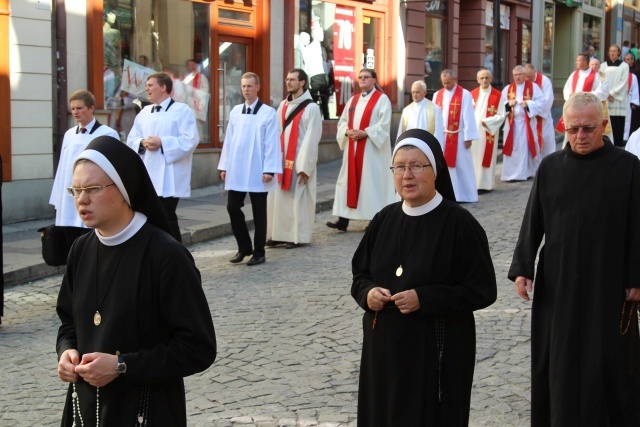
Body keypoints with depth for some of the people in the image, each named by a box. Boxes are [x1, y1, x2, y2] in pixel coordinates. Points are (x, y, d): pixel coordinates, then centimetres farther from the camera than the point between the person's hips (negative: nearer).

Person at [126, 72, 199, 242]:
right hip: (148, 176, 6)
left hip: (169, 178, -6)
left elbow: (190, 140, -14)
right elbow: (131, 140, 15)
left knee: (168, 218, -4)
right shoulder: (144, 112, 15)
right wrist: (143, 143, -7)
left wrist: (162, 143, -19)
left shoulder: (182, 110, -5)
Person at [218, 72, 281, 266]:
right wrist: (224, 166, 8)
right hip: (236, 170, 4)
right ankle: (244, 247, 18)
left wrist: (269, 169, -14)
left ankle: (259, 252, 13)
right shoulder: (235, 111, 8)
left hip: (257, 171, -4)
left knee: (258, 213, 4)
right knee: (233, 208, 3)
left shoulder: (268, 112, -5)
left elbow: (272, 143, -9)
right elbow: (228, 140, 11)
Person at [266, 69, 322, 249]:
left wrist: (305, 167, -15)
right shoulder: (283, 105, 11)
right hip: (281, 159, 6)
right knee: (278, 198, 7)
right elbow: (277, 133, 9)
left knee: (297, 199, 0)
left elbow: (311, 139, -11)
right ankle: (280, 234, 15)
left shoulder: (311, 108, -8)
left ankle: (297, 236, 8)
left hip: (299, 161, -6)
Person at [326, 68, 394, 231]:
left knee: (372, 181, -5)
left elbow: (384, 124, -12)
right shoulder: (353, 100, 16)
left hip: (372, 148, -6)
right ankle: (343, 220, 1)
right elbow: (342, 121, 13)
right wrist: (347, 131, -8)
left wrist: (365, 133, -20)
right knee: (349, 180, 2)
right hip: (352, 147, 6)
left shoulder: (382, 99, -2)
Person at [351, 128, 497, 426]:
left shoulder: (459, 223, -11)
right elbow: (360, 275, 15)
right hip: (384, 347, 5)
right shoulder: (384, 219, 5)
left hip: (437, 350, -5)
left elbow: (483, 290, -12)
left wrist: (424, 299, -19)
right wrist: (368, 293, -8)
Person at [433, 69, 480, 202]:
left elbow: (468, 117, -7)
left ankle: (463, 194, 8)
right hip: (441, 136, 4)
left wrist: (468, 137, -10)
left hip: (458, 137, -4)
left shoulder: (465, 94, -5)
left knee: (461, 166, 2)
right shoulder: (437, 95, 8)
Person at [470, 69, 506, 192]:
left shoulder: (498, 95, -3)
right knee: (473, 158, 3)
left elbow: (501, 115, -6)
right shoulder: (472, 94, 7)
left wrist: (487, 122, -17)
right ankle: (473, 183, 9)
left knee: (486, 158, 0)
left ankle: (484, 185, 5)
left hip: (488, 132, -3)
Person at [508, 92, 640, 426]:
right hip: (556, 282, 3)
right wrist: (522, 268, -1)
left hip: (608, 282, -3)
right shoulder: (550, 167, 3)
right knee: (557, 360, 9)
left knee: (606, 361, 2)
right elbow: (533, 222, 6)